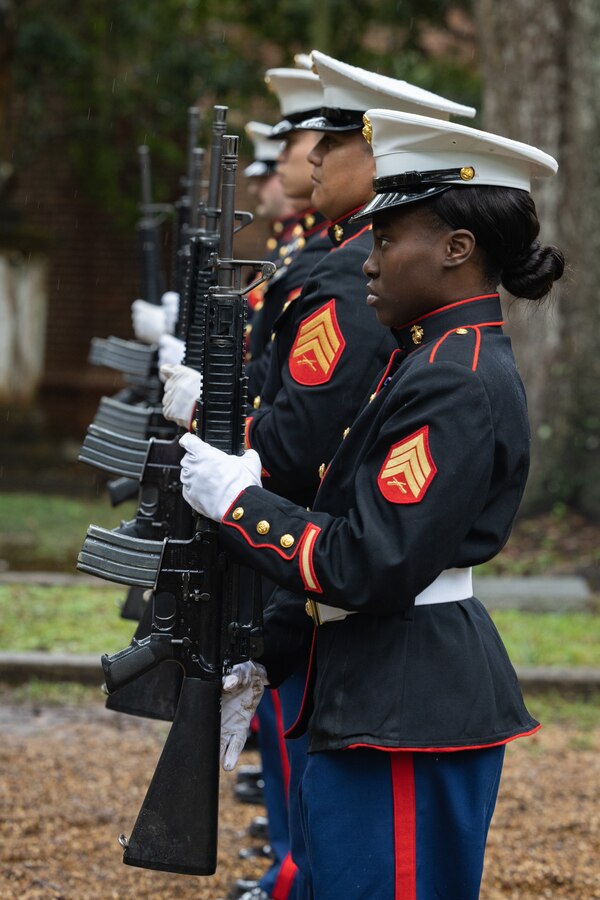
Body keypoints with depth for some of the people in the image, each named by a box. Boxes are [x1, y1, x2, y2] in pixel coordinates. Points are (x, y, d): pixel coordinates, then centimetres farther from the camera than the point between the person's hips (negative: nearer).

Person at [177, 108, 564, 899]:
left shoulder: (460, 385, -18)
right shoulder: (431, 357, 14)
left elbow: (372, 567, -24)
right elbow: (347, 532, 19)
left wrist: (236, 500, -13)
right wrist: (262, 658, 18)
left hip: (412, 713, -10)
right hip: (369, 695, 10)